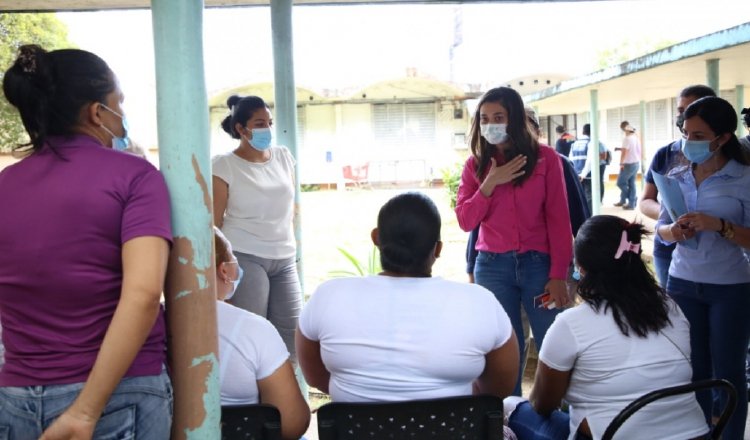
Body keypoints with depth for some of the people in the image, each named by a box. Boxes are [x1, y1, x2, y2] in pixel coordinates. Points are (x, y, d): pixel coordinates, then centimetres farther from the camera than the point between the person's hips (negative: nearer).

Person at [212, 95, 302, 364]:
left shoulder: (283, 157, 10)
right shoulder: (224, 166, -5)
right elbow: (214, 221, -5)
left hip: (285, 259, 5)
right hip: (245, 258, -5)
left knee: (291, 333, 4)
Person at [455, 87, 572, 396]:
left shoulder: (545, 158, -1)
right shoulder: (476, 164, 6)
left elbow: (558, 220, -3)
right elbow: (465, 221, -1)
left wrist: (558, 276, -7)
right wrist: (490, 183, -13)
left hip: (538, 263, -2)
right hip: (492, 267, 2)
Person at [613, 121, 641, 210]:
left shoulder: (627, 138, -17)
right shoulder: (636, 137, 7)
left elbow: (624, 151, -21)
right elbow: (639, 150, 14)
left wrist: (621, 163, -16)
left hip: (628, 164, -8)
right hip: (636, 163, 8)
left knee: (621, 182, 2)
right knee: (631, 183, 12)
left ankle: (632, 200, 5)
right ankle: (631, 203, 15)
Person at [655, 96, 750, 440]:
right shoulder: (676, 177, 3)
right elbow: (661, 228, 8)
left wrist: (720, 225, -25)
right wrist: (674, 231, -13)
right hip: (682, 283, 4)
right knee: (693, 368, 13)